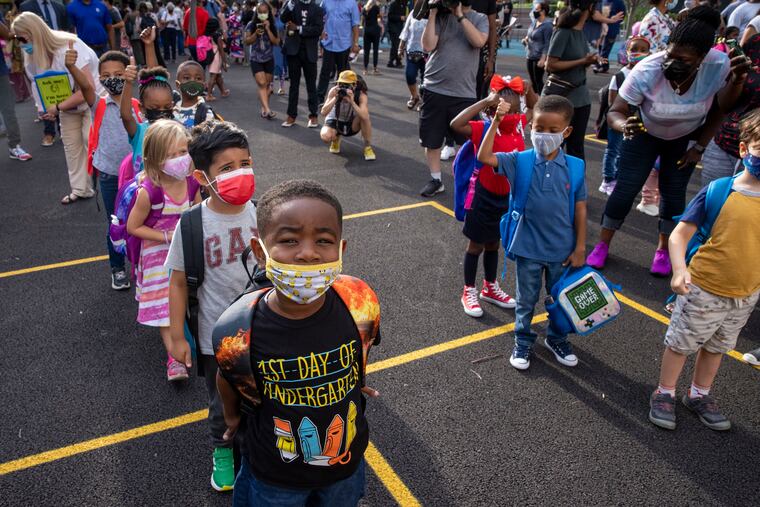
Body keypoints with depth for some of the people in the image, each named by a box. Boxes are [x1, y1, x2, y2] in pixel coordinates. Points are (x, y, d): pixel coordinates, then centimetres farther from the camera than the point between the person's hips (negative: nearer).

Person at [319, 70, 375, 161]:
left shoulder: (361, 95, -26)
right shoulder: (334, 91, -23)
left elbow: (365, 116, -42)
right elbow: (323, 113, -30)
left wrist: (352, 102, -49)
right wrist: (335, 98, -40)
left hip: (352, 125, -1)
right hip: (335, 121, 1)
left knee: (364, 116, -33)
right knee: (326, 136, -32)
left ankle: (368, 147, -12)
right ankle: (336, 138, 10)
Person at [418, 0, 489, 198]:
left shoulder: (479, 19, 4)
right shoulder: (441, 17, 3)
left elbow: (479, 41, -16)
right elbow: (428, 46, -9)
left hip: (465, 93, -1)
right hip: (435, 90, 1)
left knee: (468, 140, 5)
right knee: (431, 139, 8)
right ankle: (435, 180, 24)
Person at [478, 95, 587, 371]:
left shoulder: (574, 167, -9)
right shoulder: (520, 161, -11)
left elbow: (580, 208, -3)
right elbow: (484, 157, -23)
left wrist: (580, 248, -2)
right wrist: (496, 121, -28)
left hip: (562, 249, 1)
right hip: (528, 247, -1)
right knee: (526, 300, 16)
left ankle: (556, 338, 44)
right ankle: (523, 341, 37)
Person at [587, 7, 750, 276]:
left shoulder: (719, 66, -30)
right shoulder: (646, 72, -37)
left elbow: (719, 109, -12)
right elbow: (614, 112, -30)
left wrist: (699, 147, -10)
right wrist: (625, 126, -52)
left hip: (686, 137, 2)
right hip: (645, 133, -1)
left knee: (673, 192, 1)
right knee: (625, 188, -5)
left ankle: (663, 251, 20)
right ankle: (602, 245, 11)